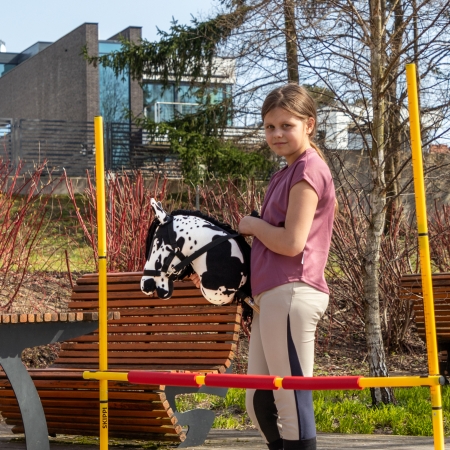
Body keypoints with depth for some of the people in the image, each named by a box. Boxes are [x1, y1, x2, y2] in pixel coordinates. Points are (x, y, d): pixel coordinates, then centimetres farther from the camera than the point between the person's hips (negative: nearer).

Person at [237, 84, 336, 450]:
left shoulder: (308, 169, -9)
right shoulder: (289, 173, 21)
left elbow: (291, 242, -17)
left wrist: (252, 225, -3)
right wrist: (256, 228, 11)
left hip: (291, 294, -11)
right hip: (274, 295, 11)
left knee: (292, 401, -8)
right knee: (260, 404, 14)